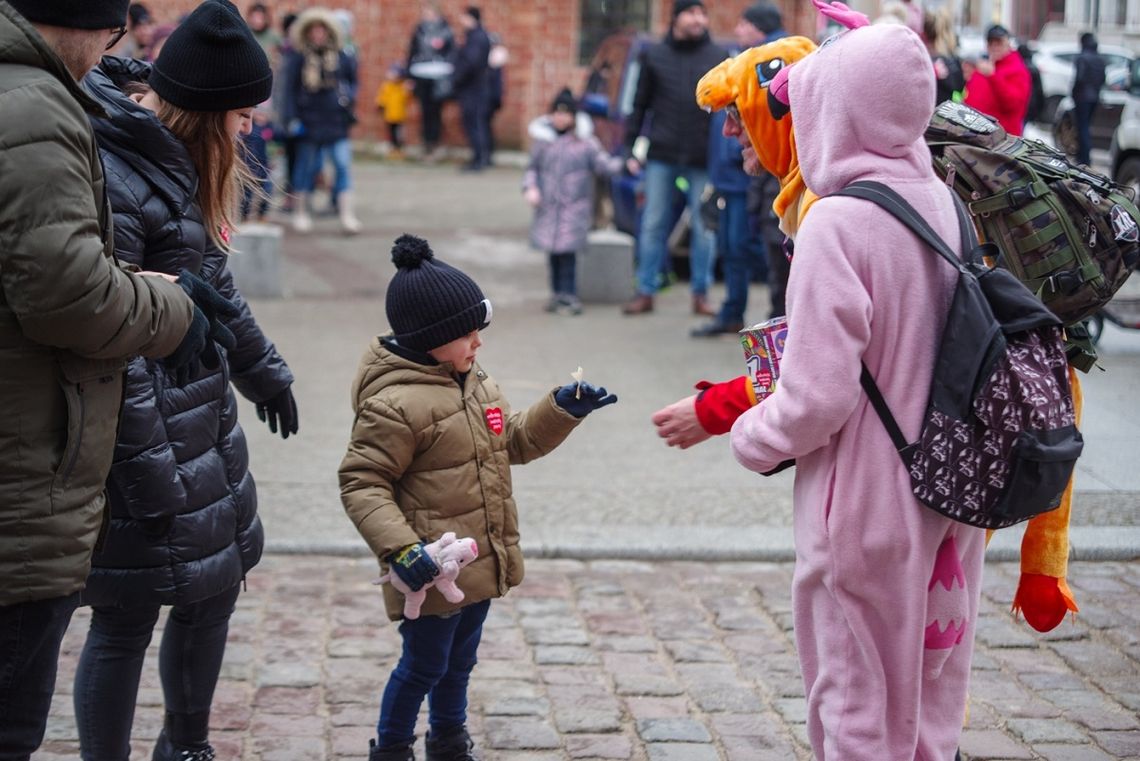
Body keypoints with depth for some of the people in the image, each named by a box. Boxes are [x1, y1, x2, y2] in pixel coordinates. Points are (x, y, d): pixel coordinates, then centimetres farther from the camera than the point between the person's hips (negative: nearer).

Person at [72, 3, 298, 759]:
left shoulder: (178, 158, 10)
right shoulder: (112, 176, -22)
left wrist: (263, 370, 33)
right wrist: (148, 472, -22)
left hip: (204, 420, 10)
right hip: (147, 439, -10)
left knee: (215, 588, 19)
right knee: (127, 620, 1)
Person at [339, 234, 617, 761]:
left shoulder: (474, 382, 6)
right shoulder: (395, 403, -23)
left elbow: (516, 442, 18)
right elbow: (361, 485, -21)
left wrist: (563, 410, 3)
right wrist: (399, 548, -30)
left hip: (480, 561, 8)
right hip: (434, 571, -8)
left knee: (460, 660, 23)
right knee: (424, 667, 6)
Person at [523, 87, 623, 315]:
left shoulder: (585, 142, 3)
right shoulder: (543, 141, 8)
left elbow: (604, 165, 2)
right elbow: (532, 168, 14)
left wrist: (624, 163, -14)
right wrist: (530, 188, -2)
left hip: (574, 206, -2)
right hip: (548, 207, 3)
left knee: (568, 250, -9)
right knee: (553, 250, 5)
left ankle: (568, 293, -1)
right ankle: (557, 292, 17)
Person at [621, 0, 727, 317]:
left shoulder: (718, 58, 5)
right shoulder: (654, 55, 7)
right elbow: (640, 105, 9)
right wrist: (631, 148, 4)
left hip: (702, 159, 0)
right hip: (661, 156, 1)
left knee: (703, 227, 4)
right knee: (653, 225, 3)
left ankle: (700, 294, 12)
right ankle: (645, 293, 10)